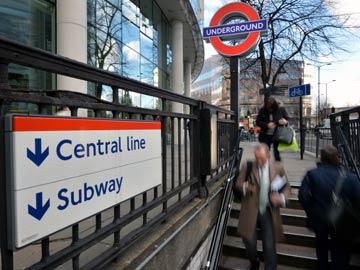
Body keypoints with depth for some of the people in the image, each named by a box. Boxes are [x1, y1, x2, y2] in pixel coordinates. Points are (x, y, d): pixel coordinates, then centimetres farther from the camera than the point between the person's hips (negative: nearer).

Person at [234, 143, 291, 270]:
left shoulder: (278, 167, -1)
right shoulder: (247, 166, -5)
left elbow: (287, 186, 8)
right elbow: (237, 184, 1)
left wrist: (282, 197, -12)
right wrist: (245, 187, -22)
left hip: (269, 212, 0)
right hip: (251, 211, 0)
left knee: (269, 245, 3)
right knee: (250, 241, 6)